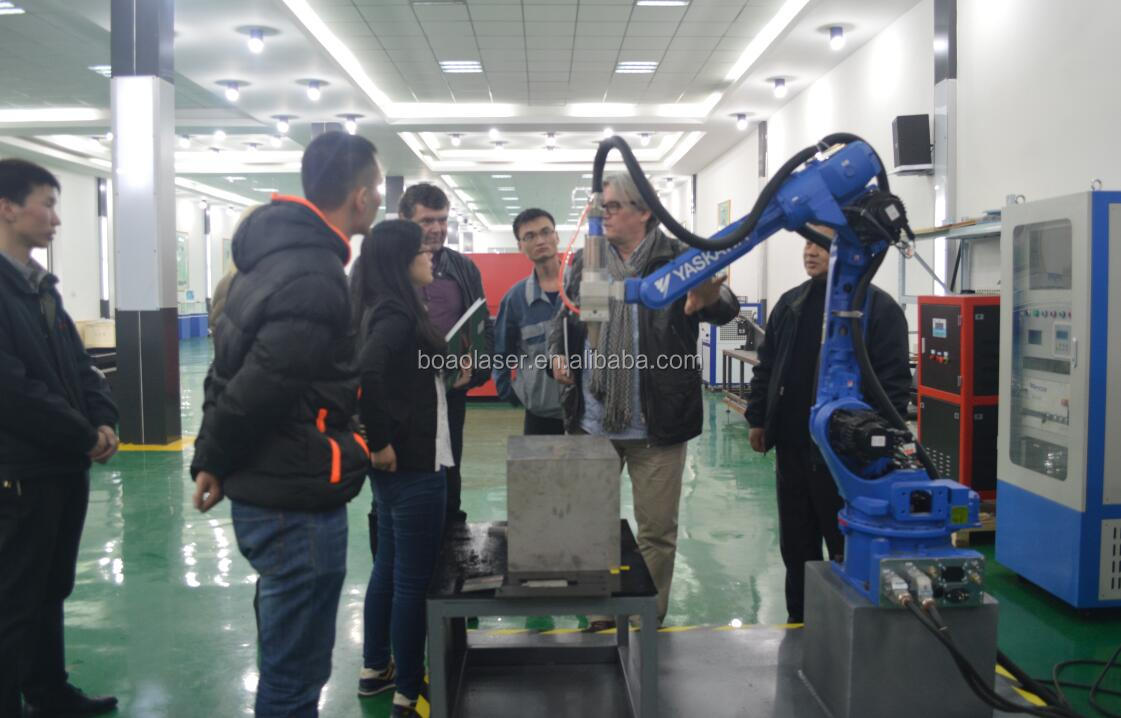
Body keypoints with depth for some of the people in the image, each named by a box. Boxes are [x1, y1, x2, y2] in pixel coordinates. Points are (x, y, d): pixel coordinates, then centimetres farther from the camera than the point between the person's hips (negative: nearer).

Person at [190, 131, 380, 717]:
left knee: (288, 655, 26)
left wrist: (210, 460, 12)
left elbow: (233, 366, 12)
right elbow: (259, 389, -24)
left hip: (263, 490, 10)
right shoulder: (315, 279, -22)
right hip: (297, 499, -10)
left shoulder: (274, 251, 9)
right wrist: (215, 463, -7)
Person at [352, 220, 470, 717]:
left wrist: (449, 373, 10)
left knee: (389, 568, 20)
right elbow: (365, 373, -32)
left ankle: (374, 669, 35)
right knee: (413, 578, 0)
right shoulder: (396, 313, -18)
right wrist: (379, 442, -24)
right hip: (411, 463, -10)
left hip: (402, 459, 10)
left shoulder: (392, 309, 11)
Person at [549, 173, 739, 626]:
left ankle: (649, 623, 27)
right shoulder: (585, 261, 7)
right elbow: (565, 316, 18)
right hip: (591, 420, 4)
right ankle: (600, 617, 34)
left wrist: (712, 299, -45)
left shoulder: (677, 259, -7)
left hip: (656, 423, -4)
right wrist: (559, 352, -3)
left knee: (657, 529, 8)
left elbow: (725, 308, -21)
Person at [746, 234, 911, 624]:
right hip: (791, 446, 6)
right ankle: (798, 622, 30)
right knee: (796, 544, 15)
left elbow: (893, 379, -12)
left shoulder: (878, 307, -8)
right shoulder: (789, 303, 12)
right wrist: (757, 418, 12)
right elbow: (766, 366, 17)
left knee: (846, 547, 6)